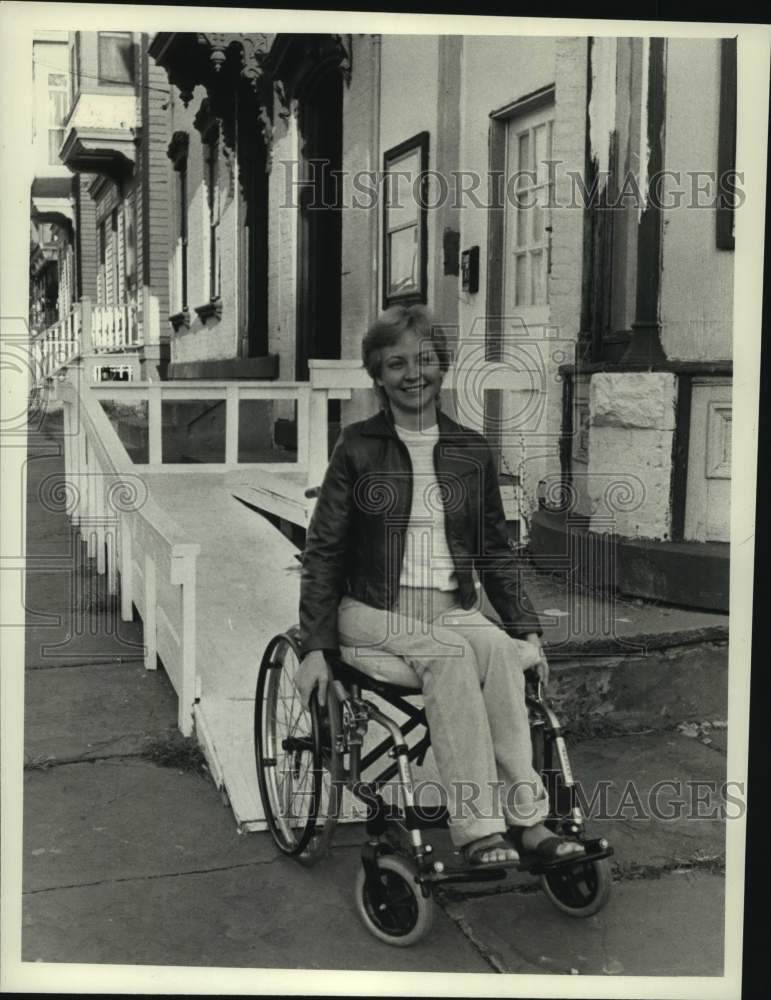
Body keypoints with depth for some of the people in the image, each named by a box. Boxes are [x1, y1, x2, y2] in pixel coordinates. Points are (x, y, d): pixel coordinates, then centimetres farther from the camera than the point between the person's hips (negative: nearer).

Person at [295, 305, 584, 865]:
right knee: (453, 653, -33)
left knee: (501, 650, -30)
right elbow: (323, 552, 3)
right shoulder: (358, 447, 3)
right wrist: (316, 647, -4)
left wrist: (528, 629, 8)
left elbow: (496, 551, 18)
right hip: (376, 612, -3)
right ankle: (479, 829, -33)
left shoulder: (472, 451, 12)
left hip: (453, 609, 3)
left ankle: (524, 818, -31)